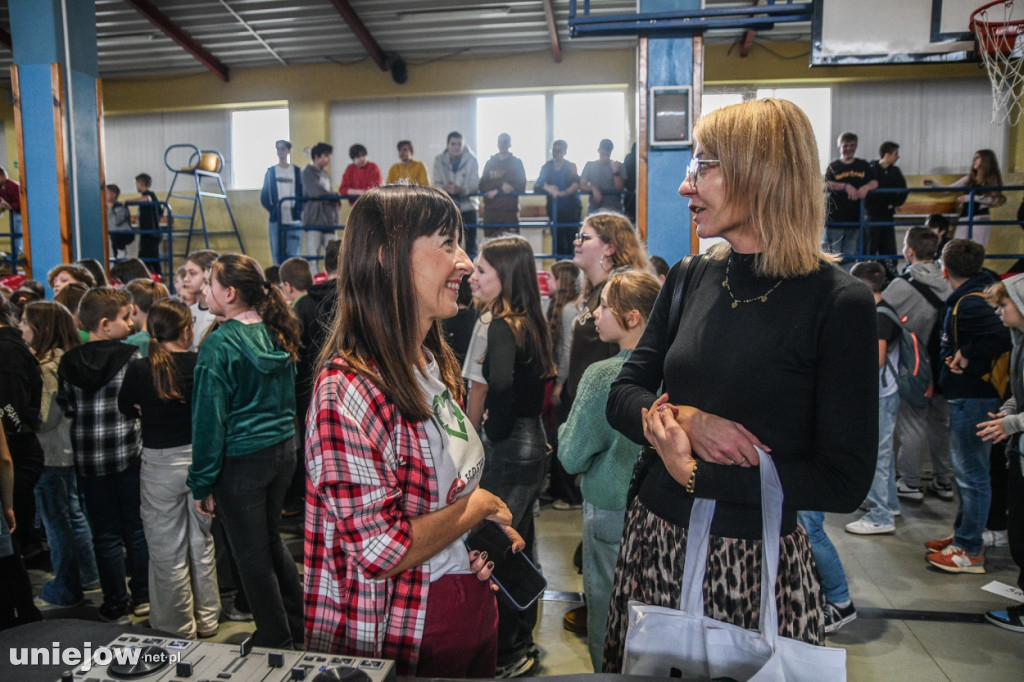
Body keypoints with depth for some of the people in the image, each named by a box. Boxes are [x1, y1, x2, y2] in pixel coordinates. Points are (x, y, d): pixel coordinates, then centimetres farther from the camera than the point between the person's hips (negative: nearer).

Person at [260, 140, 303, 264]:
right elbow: (264, 197, 10)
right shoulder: (271, 172, 11)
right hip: (276, 220, 1)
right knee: (278, 253, 1)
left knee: (294, 254, -5)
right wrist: (272, 209, -4)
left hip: (294, 220, -1)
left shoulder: (296, 171, 9)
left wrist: (298, 209, -6)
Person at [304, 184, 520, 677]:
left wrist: (485, 530, -3)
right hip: (400, 636, -7)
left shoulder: (436, 364, 4)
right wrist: (475, 507, -13)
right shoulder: (349, 390, -24)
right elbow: (384, 552, -25)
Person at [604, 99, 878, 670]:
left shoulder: (839, 302, -13)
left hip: (757, 563, -4)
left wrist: (695, 472, -16)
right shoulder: (690, 280, 1)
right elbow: (622, 397, 4)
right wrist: (682, 419, -17)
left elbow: (845, 482, -15)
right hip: (657, 541, 5)